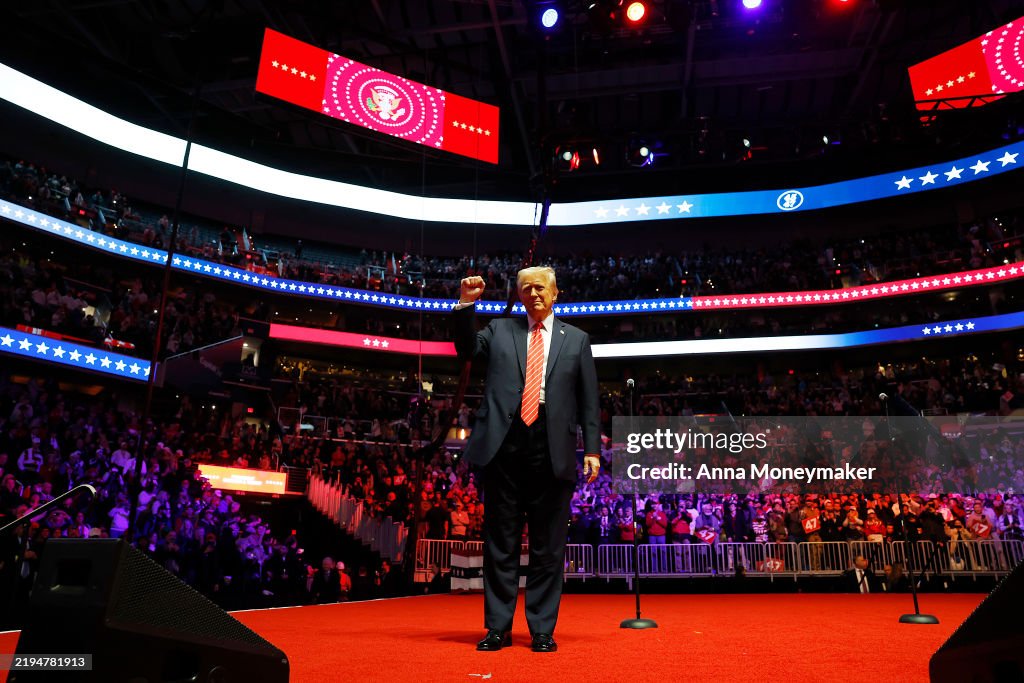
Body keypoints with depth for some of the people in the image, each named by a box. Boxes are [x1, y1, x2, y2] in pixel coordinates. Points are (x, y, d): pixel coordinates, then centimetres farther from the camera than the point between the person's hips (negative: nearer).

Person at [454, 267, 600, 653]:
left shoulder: (576, 339, 13)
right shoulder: (499, 330, 16)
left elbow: (589, 400, 10)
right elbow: (467, 350, 3)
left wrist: (592, 449, 2)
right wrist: (466, 305, -6)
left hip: (552, 451, 0)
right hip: (504, 446, 1)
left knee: (548, 546, 6)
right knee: (500, 541, 7)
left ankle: (542, 630, 18)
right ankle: (498, 627, 18)